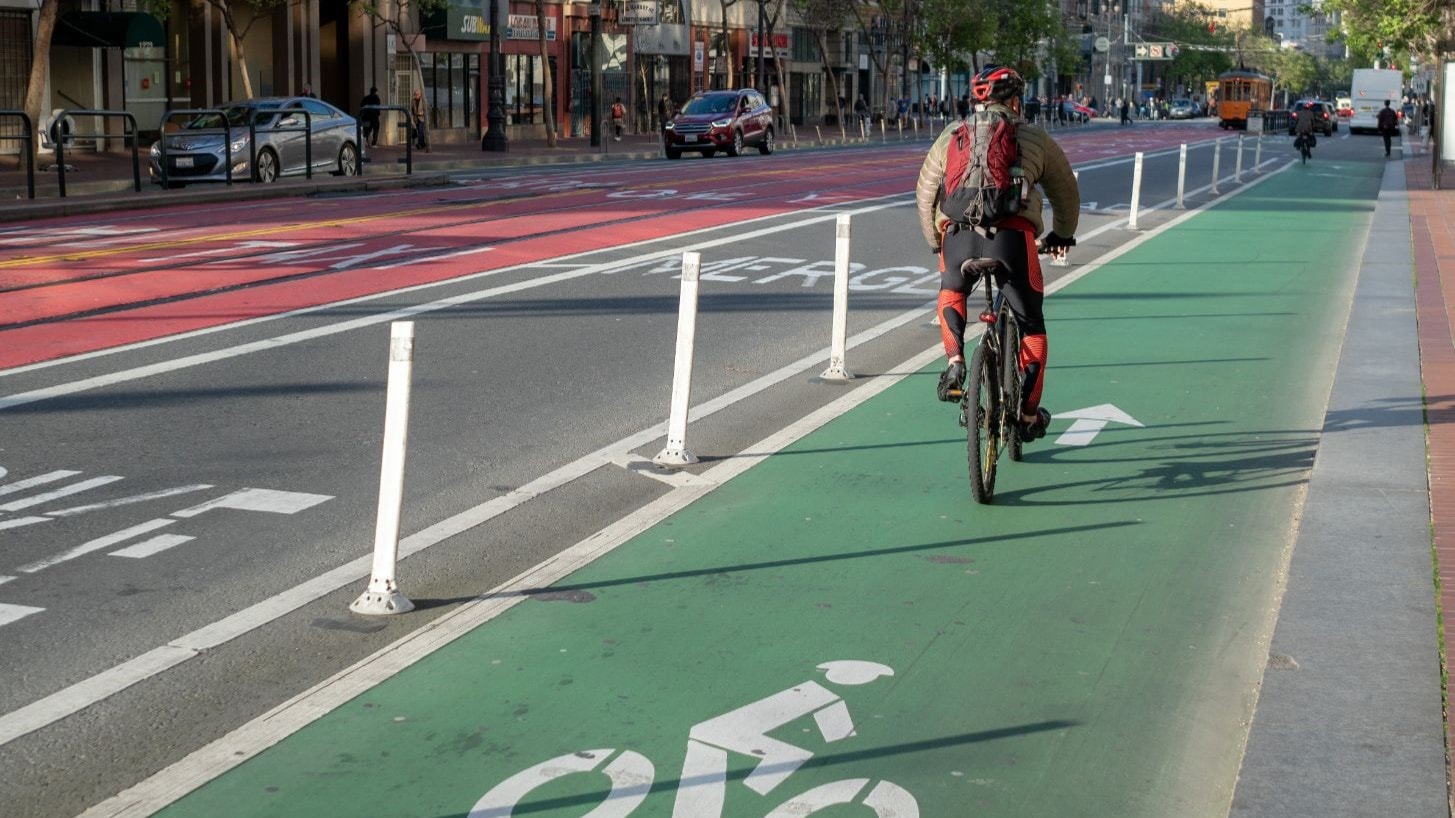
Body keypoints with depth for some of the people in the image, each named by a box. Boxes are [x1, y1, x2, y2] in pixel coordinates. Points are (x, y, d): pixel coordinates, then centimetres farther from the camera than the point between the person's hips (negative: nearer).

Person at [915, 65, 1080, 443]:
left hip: (957, 233, 2)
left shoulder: (951, 136, 23)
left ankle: (954, 363, 12)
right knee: (1030, 324, 16)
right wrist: (1062, 235, 46)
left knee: (951, 293, 33)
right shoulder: (1034, 137, 20)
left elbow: (924, 192, 27)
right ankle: (1029, 415, 19)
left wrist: (935, 241, 40)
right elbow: (1066, 192, 29)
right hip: (1011, 234, -1)